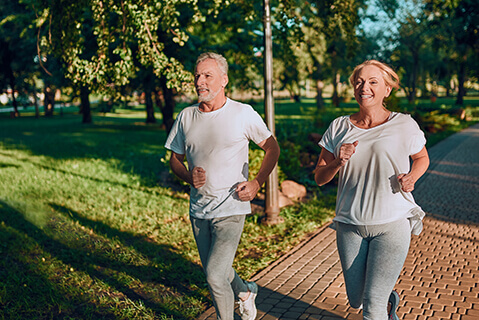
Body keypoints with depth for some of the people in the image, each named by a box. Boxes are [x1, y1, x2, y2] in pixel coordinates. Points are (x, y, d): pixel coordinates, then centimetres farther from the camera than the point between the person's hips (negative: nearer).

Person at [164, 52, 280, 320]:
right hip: (199, 209, 5)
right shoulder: (186, 117, 4)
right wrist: (189, 176, -10)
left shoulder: (243, 114, -7)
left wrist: (256, 183, -9)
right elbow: (175, 158, 12)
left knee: (215, 276, -13)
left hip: (231, 208, -5)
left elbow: (272, 148, 2)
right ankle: (245, 292, 49)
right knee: (215, 271, 19)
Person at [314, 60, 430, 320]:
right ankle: (389, 299, 49)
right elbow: (319, 178, 5)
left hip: (392, 224, -3)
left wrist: (412, 176, -7)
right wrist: (338, 162, -16)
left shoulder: (404, 125, -5)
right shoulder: (339, 127, 1)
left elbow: (422, 158, 14)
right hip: (350, 226, 3)